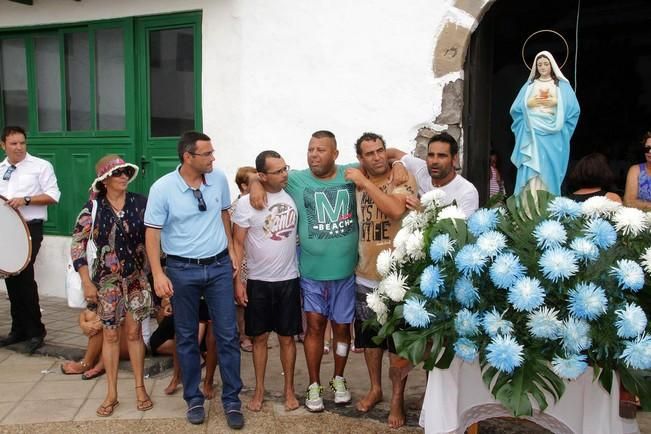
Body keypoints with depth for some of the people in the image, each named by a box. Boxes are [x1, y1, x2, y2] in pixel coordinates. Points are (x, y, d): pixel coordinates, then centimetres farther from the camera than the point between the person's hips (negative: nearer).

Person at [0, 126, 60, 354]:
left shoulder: (40, 166, -3)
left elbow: (53, 196, -9)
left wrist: (25, 200, -19)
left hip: (30, 228, -6)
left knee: (25, 276, -10)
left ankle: (35, 331, 2)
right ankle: (19, 329, 21)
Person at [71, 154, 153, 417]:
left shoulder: (141, 203, -5)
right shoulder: (93, 208, -7)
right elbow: (77, 246, -6)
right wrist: (87, 283, -9)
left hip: (137, 278, 0)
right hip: (107, 281, 0)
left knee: (134, 333, 8)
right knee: (110, 335, 9)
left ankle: (140, 389, 22)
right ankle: (111, 394, 21)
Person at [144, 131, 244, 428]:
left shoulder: (219, 179, -3)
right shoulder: (162, 188, -13)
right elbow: (152, 233, -9)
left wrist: (231, 251, 9)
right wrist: (158, 274, -15)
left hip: (219, 266, 2)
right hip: (182, 270, -2)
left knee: (227, 334, 4)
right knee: (186, 337, 10)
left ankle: (231, 400, 18)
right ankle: (194, 399, 27)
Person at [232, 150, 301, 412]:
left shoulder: (292, 196, -3)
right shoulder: (246, 204, -11)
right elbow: (238, 244, -7)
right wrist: (237, 280, -9)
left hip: (288, 279, 2)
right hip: (258, 281, -1)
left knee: (287, 337, 10)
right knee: (259, 337, 10)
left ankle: (289, 389, 25)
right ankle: (259, 390, 25)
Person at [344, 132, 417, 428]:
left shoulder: (403, 178, -10)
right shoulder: (358, 182, 5)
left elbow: (396, 209, -30)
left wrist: (365, 182, -23)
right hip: (365, 275, 5)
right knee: (369, 335, 16)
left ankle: (397, 399, 21)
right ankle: (375, 388, 35)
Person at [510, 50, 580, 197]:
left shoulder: (562, 85, 11)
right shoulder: (529, 85, 16)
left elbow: (574, 109, 3)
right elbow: (515, 109, 10)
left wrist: (557, 102, -10)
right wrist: (529, 103, -6)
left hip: (553, 136, -1)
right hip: (531, 135, 1)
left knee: (550, 171, -4)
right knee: (530, 172, -9)